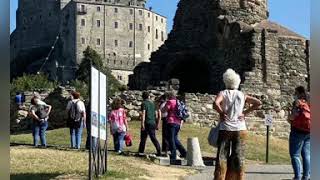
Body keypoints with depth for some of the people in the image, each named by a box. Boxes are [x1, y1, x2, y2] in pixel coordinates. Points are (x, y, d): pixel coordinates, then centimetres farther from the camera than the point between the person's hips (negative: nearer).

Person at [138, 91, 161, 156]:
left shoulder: (144, 103, -5)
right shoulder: (153, 103, 13)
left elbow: (143, 114, -14)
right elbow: (156, 114, 15)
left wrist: (142, 124, -16)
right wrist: (157, 124, 21)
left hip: (147, 123, -5)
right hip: (153, 123, 5)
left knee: (143, 138, 1)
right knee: (153, 138, 10)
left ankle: (141, 152, 2)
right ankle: (159, 152, 3)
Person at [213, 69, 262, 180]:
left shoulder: (223, 93, -2)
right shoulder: (242, 95, 7)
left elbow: (215, 103, -23)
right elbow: (258, 103, -2)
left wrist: (221, 113, -8)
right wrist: (245, 112, 0)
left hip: (225, 129, -2)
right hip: (240, 130, 2)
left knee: (222, 156, 3)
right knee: (239, 156, 7)